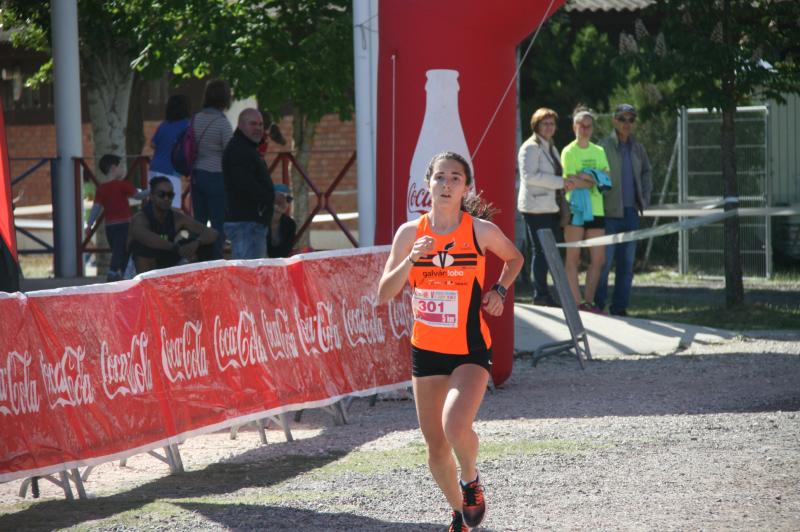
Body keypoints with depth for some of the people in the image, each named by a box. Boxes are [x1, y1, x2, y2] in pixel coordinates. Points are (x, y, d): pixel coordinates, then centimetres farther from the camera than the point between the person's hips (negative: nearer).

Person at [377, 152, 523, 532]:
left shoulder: (480, 231, -8)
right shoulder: (410, 233, -3)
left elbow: (514, 258, 14)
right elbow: (384, 294, -5)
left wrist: (499, 290, -3)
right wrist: (410, 260, -20)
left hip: (471, 350, -3)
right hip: (426, 350, 3)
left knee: (455, 426, -26)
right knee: (436, 448, 9)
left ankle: (471, 481, 6)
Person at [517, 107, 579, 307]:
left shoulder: (550, 147, 22)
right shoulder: (531, 147, -7)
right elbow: (530, 175, -18)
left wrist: (566, 182, 13)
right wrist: (560, 182, -19)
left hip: (550, 207, 9)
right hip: (536, 207, -9)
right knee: (541, 250, -8)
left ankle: (541, 293, 9)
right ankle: (541, 294, -4)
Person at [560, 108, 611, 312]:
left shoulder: (599, 152, 15)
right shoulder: (569, 152, -2)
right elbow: (573, 181, -12)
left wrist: (586, 177, -10)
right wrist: (595, 181, -6)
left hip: (596, 209, 5)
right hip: (575, 209, -5)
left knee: (598, 259, 3)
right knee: (573, 258, -3)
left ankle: (588, 302, 12)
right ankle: (576, 303, -2)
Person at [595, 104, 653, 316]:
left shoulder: (637, 148, 12)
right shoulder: (604, 146, -5)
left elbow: (646, 172, 25)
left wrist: (645, 197, 14)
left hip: (631, 212, 5)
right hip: (610, 213, -5)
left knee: (626, 263, 6)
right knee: (604, 261, -6)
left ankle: (620, 307, 11)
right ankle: (597, 305, 0)